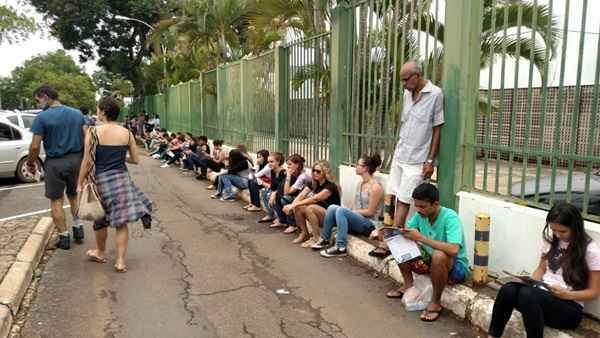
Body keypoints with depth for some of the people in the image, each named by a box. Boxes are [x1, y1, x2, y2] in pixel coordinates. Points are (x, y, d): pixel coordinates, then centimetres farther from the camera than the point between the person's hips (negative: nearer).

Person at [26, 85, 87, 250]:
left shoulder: (42, 117, -11)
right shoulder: (77, 113, 3)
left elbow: (35, 146, -13)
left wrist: (30, 163, 3)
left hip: (55, 163, -4)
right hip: (76, 160, 4)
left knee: (56, 200, 9)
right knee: (74, 195, 23)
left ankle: (64, 237, 13)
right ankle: (78, 229, 24)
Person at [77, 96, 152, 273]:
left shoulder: (93, 133, -10)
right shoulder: (127, 133, -2)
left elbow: (87, 162, -10)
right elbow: (135, 160, 4)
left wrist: (80, 183, -1)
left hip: (101, 179, -1)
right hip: (122, 178, 2)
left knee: (101, 219, 18)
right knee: (121, 221, 7)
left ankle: (100, 253, 39)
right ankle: (120, 261, 8)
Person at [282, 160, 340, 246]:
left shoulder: (330, 186, -17)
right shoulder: (313, 183, 4)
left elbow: (314, 199, -29)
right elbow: (301, 195, -9)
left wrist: (294, 204, -32)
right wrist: (291, 205, -29)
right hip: (318, 216, 7)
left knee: (310, 208, -31)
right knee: (297, 208, -15)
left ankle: (316, 238, -19)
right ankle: (305, 234, 2)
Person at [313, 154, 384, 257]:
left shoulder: (375, 187, -13)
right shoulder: (360, 184, 13)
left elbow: (370, 212, -14)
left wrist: (352, 212, -10)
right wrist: (350, 211, -7)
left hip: (369, 224, -8)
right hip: (356, 219, 8)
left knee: (341, 210, -30)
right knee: (332, 208, -15)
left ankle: (340, 248, -27)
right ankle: (325, 239, -2)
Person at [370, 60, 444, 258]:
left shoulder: (435, 94, -10)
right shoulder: (407, 93, 9)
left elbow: (437, 130, -9)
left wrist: (430, 161, -11)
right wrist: (398, 149, 14)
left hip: (417, 160, -6)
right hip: (399, 155, 7)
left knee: (403, 202, -3)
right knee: (392, 198, 8)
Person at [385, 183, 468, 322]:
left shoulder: (450, 217, -27)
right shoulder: (420, 215, -8)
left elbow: (453, 250, -41)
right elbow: (405, 231, 4)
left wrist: (421, 238, -37)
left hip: (456, 267, -6)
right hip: (431, 260, 7)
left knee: (439, 255, -39)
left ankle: (436, 302, -16)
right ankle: (408, 285, 11)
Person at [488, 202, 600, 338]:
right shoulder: (551, 239, 8)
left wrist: (567, 294, -19)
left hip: (569, 307, -5)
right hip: (541, 294, 5)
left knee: (526, 295, -38)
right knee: (508, 289, -31)